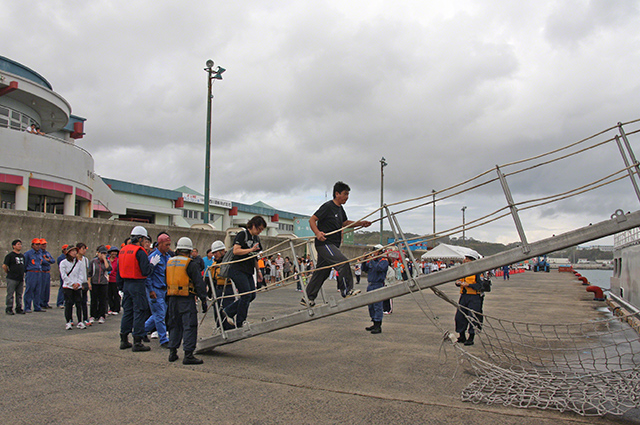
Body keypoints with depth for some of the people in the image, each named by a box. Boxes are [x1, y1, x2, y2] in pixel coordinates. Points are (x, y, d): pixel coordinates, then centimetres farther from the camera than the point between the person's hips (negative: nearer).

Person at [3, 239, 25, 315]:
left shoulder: (22, 255, 15)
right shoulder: (10, 255, -6)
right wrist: (9, 273, -1)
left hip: (21, 278, 6)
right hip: (12, 279, -6)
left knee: (19, 294, 10)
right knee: (10, 294, -2)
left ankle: (19, 308, 16)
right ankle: (9, 309, 3)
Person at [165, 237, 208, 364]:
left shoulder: (169, 262, 11)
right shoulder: (190, 264, -8)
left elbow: (166, 281, 15)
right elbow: (199, 283, -10)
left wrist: (167, 298, 20)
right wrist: (203, 299, -6)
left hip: (172, 298, 7)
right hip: (186, 299, -6)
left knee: (174, 325, 16)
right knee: (189, 326, -4)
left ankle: (172, 352, 20)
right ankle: (188, 355, -7)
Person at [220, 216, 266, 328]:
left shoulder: (256, 238, 17)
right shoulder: (242, 234, -7)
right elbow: (235, 251, -16)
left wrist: (258, 271, 24)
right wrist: (251, 249, -18)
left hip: (248, 271, 9)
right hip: (238, 270, -9)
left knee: (252, 295, 3)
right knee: (247, 295, -11)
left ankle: (227, 311, 14)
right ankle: (239, 324, 1)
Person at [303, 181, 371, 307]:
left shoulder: (340, 209, 16)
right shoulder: (328, 206, -11)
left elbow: (345, 222, 31)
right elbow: (312, 220, -12)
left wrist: (361, 223, 18)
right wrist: (317, 233, -27)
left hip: (333, 245, 9)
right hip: (324, 243, -9)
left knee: (322, 272, 11)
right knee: (343, 262, -21)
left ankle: (308, 298, 18)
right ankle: (346, 291, -14)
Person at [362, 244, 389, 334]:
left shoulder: (384, 261, -5)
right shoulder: (372, 260, 16)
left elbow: (379, 268, -23)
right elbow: (364, 269, 14)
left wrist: (371, 260, -19)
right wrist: (365, 260, 1)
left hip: (378, 285, -8)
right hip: (370, 285, 8)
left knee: (377, 306, -10)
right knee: (371, 306, 12)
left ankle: (378, 326, -8)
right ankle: (375, 324, 22)